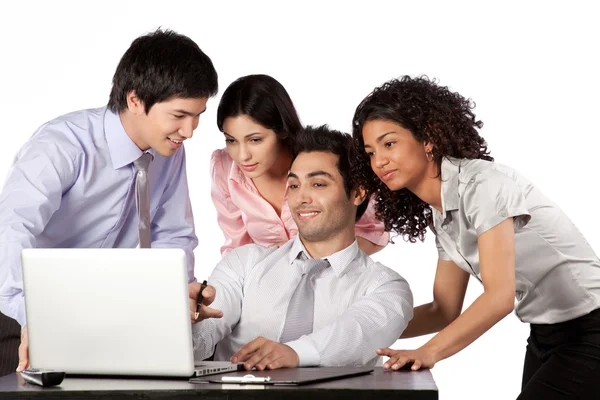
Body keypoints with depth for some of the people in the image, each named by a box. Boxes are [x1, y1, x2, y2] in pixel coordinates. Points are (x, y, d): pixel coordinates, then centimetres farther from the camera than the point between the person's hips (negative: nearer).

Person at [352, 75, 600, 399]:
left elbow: (499, 296, -31)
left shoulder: (481, 183, -21)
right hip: (545, 336, 8)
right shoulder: (440, 213, 6)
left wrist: (428, 352, -40)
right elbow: (445, 311, 8)